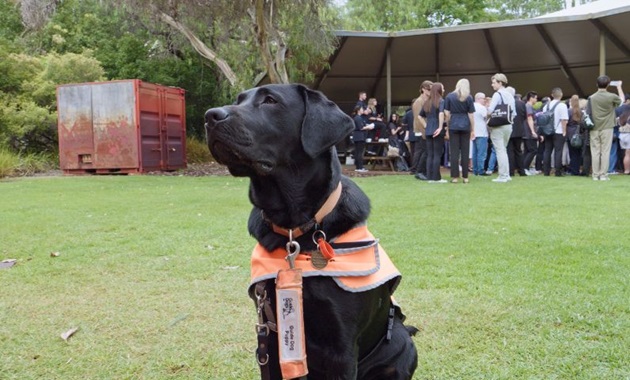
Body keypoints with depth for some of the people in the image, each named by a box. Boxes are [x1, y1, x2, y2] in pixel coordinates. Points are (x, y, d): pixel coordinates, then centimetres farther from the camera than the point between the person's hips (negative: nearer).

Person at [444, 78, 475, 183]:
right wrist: (473, 130, 6)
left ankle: (455, 176, -1)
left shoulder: (449, 96, 3)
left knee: (454, 152, 1)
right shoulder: (469, 97, 3)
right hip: (465, 126, 0)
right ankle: (465, 177, 6)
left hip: (453, 126, 0)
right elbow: (471, 115, 1)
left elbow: (447, 113, 1)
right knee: (465, 152, 4)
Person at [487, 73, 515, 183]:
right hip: (508, 125, 7)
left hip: (498, 126, -7)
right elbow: (513, 112, 12)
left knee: (500, 150, -4)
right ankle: (507, 174, 19)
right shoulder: (510, 95, 11)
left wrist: (488, 113, 0)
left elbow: (490, 110, -20)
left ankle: (502, 176, -3)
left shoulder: (497, 94, -12)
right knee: (504, 150, 17)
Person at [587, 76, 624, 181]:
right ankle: (603, 175, 2)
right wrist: (619, 87, 28)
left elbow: (588, 114, 0)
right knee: (605, 152, 2)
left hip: (594, 129, 2)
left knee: (595, 152, 4)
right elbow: (622, 100, 15)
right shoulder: (612, 97, -7)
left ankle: (596, 175, 7)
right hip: (607, 128, -2)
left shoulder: (591, 98, -2)